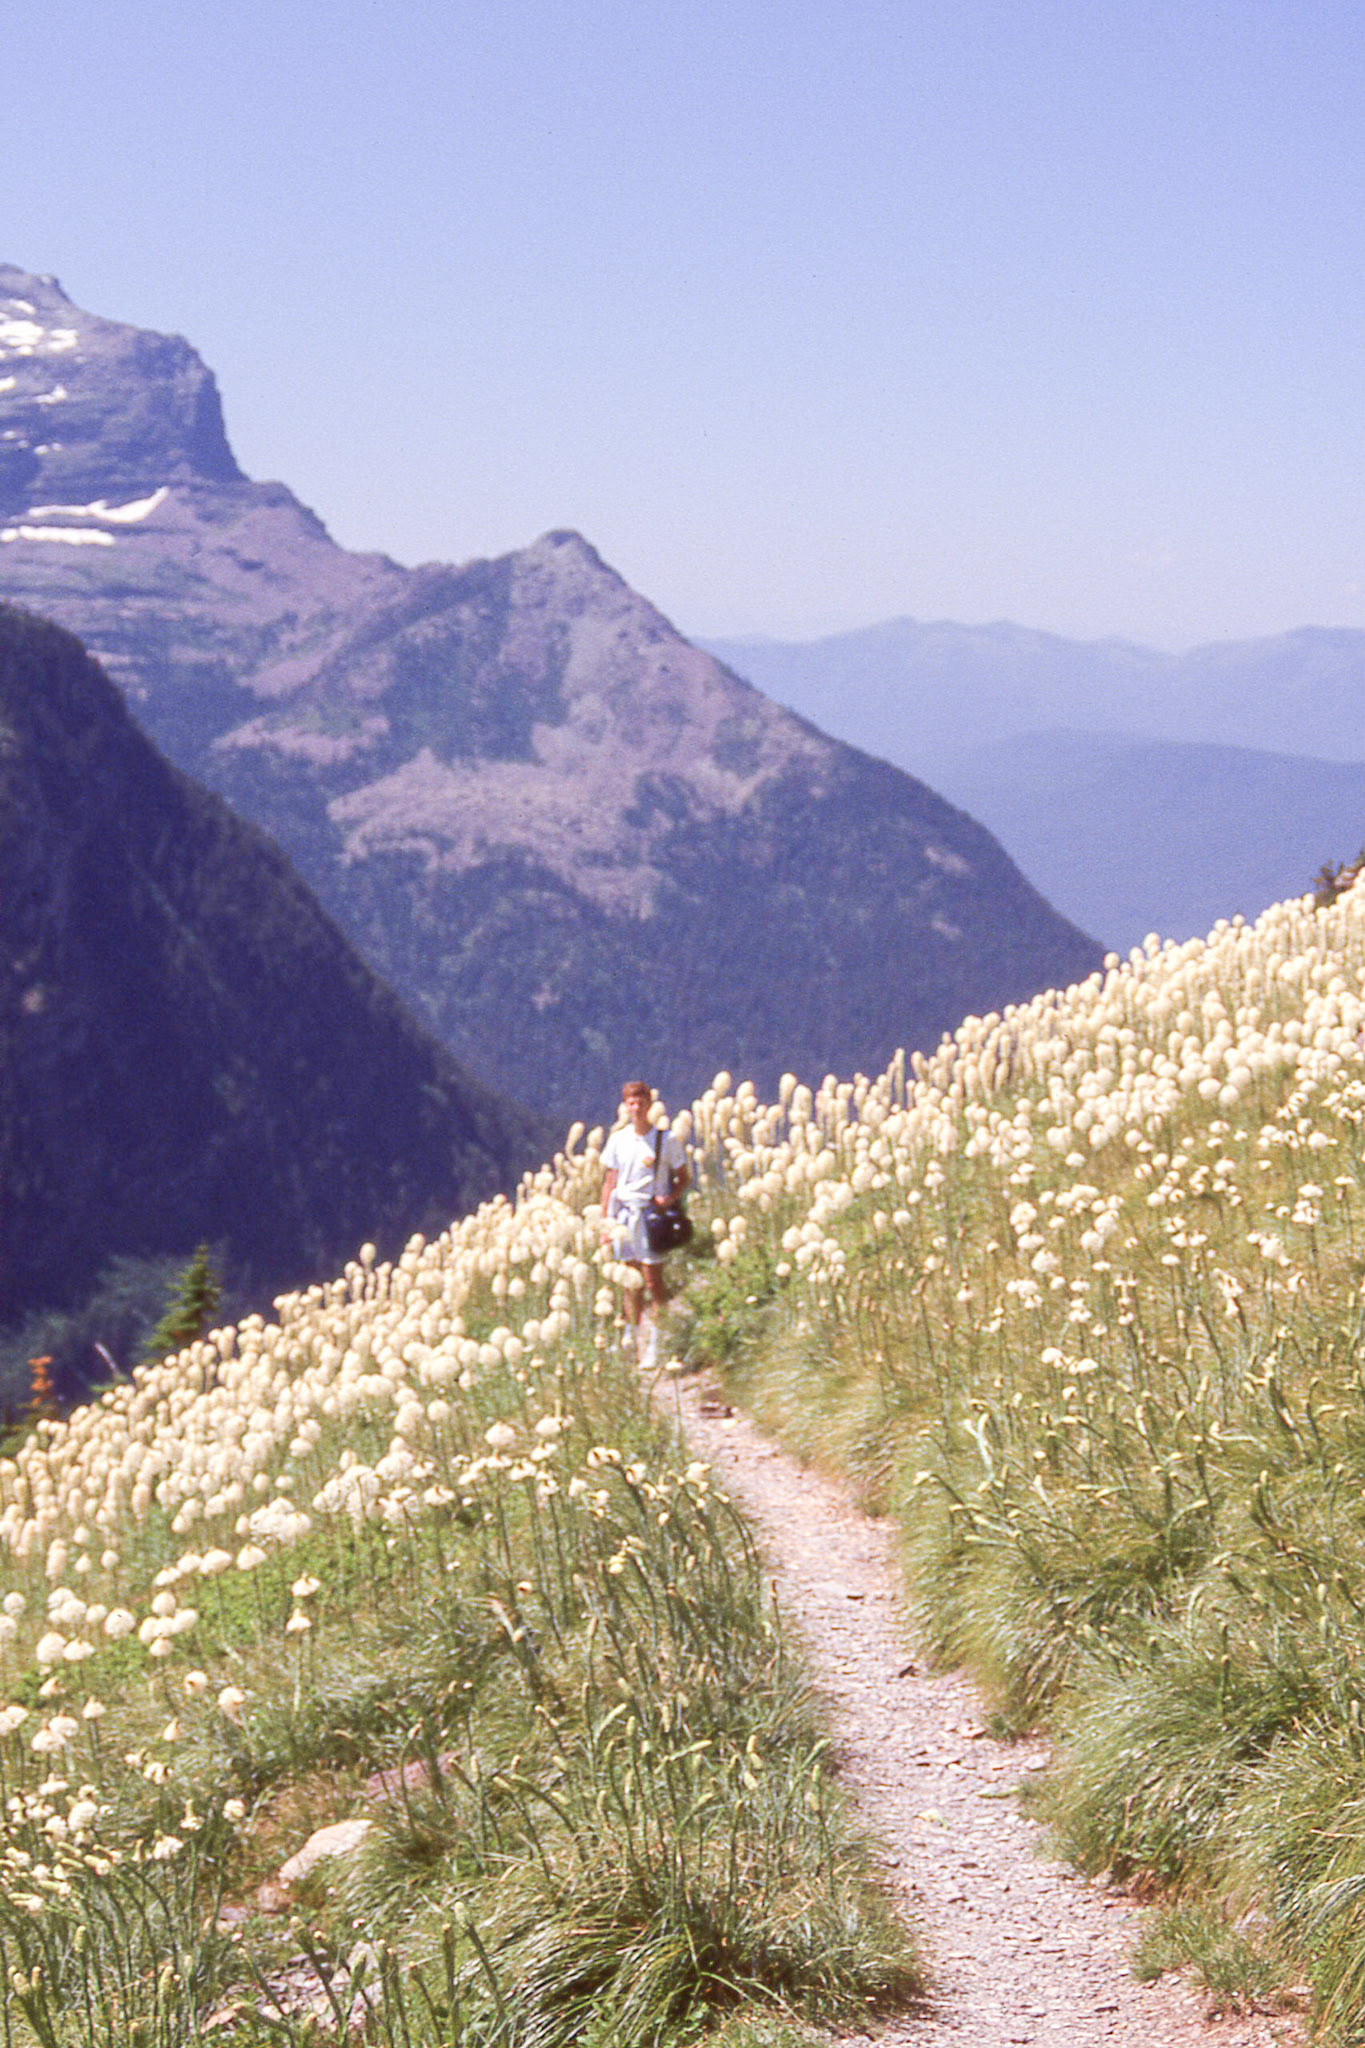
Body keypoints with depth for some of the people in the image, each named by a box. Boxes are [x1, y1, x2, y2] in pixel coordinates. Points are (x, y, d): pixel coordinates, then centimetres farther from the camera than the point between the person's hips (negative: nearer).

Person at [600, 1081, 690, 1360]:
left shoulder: (665, 1139, -3)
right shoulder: (618, 1140, 7)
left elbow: (683, 1178, 4)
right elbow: (610, 1182, 12)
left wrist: (670, 1197, -16)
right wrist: (606, 1219, 7)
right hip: (624, 1214, 3)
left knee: (653, 1279, -3)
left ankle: (656, 1342, 3)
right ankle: (632, 1336, 18)